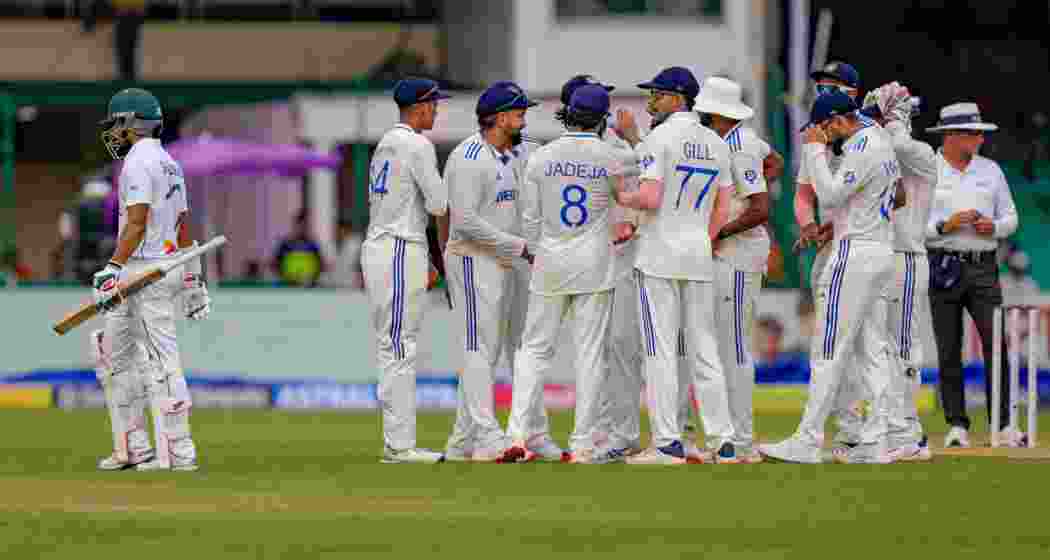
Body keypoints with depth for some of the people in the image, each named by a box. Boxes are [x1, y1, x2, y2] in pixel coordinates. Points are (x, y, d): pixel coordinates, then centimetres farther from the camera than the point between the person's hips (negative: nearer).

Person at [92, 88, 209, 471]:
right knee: (116, 353, 14)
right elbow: (184, 226, 20)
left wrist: (114, 268, -26)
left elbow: (137, 223, -21)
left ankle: (178, 452, -9)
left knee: (160, 358, -9)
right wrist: (192, 279, 23)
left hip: (146, 268, -10)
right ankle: (130, 448, 14)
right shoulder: (169, 162, 18)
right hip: (170, 266, 10)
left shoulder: (139, 162, -12)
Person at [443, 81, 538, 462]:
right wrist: (519, 246, -23)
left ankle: (462, 441, 14)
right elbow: (466, 222, -24)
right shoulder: (468, 158, -17)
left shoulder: (509, 158, 14)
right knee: (479, 348, -11)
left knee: (489, 351, 10)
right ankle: (487, 437, -16)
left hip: (503, 264, 9)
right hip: (474, 262, -9)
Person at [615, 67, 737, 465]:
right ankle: (723, 442, 6)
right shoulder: (716, 143, 11)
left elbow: (651, 198, -19)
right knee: (704, 350, 9)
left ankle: (668, 443, -8)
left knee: (660, 350, -4)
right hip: (700, 254, 6)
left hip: (661, 254, -6)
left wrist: (622, 199, 0)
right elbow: (721, 211, 12)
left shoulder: (661, 137, -10)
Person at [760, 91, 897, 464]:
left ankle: (808, 441, -7)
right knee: (872, 350, 7)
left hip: (855, 252, -10)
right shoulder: (882, 143, 15)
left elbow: (830, 195, -20)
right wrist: (836, 225, 18)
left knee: (830, 352, -8)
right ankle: (875, 441, 3)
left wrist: (815, 150, -11)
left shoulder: (862, 147, -16)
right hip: (882, 251, 10)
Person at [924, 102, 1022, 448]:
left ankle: (1002, 425, -3)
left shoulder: (990, 170, 12)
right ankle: (956, 426, 6)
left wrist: (993, 227, -6)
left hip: (983, 267, 2)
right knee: (949, 351, 0)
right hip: (942, 267, -2)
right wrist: (945, 226, -16)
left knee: (997, 344, -6)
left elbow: (1010, 218, 15)